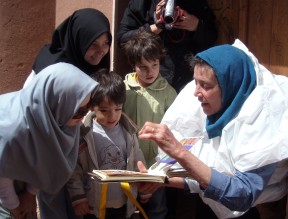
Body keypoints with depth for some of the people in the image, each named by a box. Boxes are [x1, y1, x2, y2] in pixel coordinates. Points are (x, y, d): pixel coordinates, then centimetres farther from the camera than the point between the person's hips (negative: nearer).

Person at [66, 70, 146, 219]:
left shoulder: (128, 130, -1)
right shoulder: (83, 133, -14)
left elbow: (138, 162, 10)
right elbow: (73, 169, -9)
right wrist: (78, 198, -10)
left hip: (125, 205, 4)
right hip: (94, 207, -3)